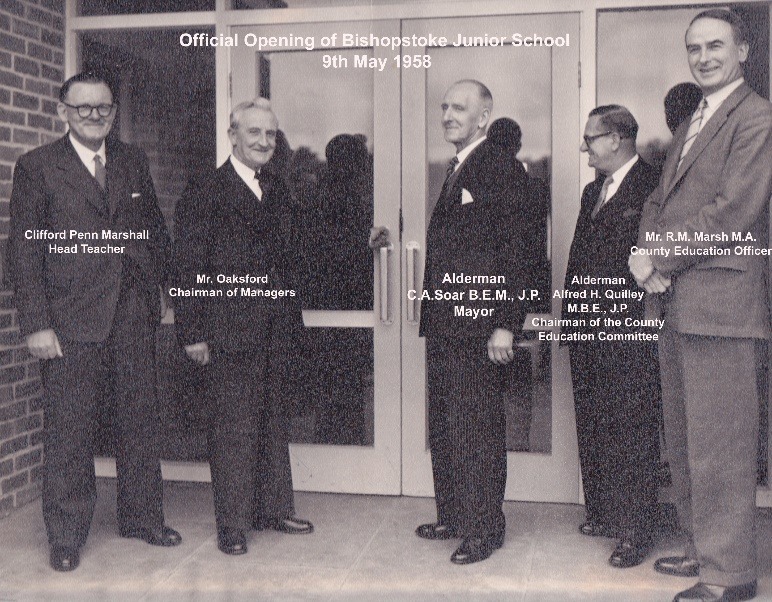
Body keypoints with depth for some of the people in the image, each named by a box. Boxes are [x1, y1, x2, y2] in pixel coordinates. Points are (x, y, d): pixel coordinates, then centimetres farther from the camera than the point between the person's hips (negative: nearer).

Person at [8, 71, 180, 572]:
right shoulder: (37, 168, -1)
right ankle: (67, 534, 17)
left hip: (135, 314, 4)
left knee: (141, 418, 11)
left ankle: (142, 517, 27)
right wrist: (37, 324, -11)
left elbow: (157, 228, 18)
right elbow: (25, 251, -5)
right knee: (71, 428, 2)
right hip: (72, 319, -4)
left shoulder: (134, 162, 12)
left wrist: (156, 284, 9)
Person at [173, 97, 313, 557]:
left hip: (277, 330, 6)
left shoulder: (279, 189, 14)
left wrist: (294, 318, 12)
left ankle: (275, 508, 28)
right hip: (230, 331, -6)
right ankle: (233, 523, 13)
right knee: (234, 428, 1)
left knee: (275, 423, 15)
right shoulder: (205, 194, -5)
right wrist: (193, 333, -12)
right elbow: (189, 270, -8)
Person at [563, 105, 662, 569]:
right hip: (588, 328, 9)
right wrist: (572, 316, 15)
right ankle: (603, 513, 26)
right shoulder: (593, 191, 19)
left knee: (632, 432, -4)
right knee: (593, 428, 13)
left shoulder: (651, 187, -8)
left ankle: (635, 532, 4)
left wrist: (628, 296, -13)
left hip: (629, 329, -8)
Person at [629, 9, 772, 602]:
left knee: (720, 443, -4)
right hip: (676, 305, 9)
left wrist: (664, 262, -10)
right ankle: (702, 547, 28)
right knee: (684, 440, 15)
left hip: (720, 300, -9)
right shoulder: (690, 125, 23)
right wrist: (645, 251, 1)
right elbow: (660, 199, 21)